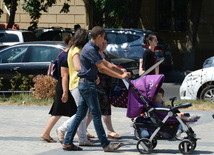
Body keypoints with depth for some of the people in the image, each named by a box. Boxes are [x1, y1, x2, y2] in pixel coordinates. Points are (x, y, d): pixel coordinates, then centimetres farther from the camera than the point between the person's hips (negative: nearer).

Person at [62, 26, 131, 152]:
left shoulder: (93, 49, 16)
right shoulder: (90, 49, -17)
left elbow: (107, 64, 19)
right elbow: (102, 68, -18)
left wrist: (122, 72, 16)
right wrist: (121, 76, -14)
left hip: (85, 84, 10)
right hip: (88, 84, -10)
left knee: (80, 114, 10)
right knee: (96, 114, -6)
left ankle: (67, 142, 12)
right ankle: (105, 145, -3)